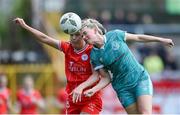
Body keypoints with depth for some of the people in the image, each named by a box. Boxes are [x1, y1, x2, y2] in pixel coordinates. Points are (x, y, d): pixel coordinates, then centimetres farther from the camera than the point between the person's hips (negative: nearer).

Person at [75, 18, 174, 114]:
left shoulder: (115, 35, -8)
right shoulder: (94, 56, -7)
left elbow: (138, 38, 4)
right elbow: (106, 78, -4)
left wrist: (161, 40, 9)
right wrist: (94, 89, -22)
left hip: (140, 78, -1)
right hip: (123, 88, 1)